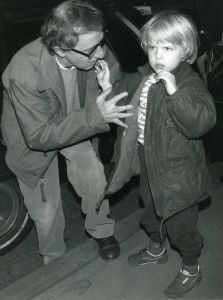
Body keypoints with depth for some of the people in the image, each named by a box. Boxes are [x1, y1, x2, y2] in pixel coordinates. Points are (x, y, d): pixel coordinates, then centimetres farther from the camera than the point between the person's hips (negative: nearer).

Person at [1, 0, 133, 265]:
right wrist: (95, 116, -42)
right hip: (33, 136, -3)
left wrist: (108, 91, -36)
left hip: (75, 125, 3)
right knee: (45, 212, 8)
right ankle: (53, 258, 39)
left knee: (95, 181, -13)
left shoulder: (96, 53, -27)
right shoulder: (24, 73, -40)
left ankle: (101, 231, 21)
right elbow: (39, 136, -33)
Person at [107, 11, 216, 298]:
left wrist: (175, 91, -43)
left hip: (178, 174, -7)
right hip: (150, 167, 7)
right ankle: (157, 249, 56)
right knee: (152, 213, 28)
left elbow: (203, 121, -39)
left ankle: (191, 268, 38)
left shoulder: (190, 84, -23)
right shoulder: (142, 79, -3)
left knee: (180, 225, 11)